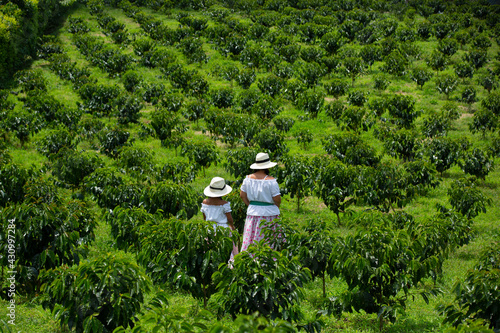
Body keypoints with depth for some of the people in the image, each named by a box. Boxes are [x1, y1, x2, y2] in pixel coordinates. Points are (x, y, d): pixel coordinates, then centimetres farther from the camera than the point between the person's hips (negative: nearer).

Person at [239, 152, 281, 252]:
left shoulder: (248, 178, 1)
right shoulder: (271, 181, -14)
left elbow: (242, 195, 6)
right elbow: (277, 199, -13)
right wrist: (276, 206, 7)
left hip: (253, 212, 5)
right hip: (268, 213, -4)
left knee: (252, 240, 9)